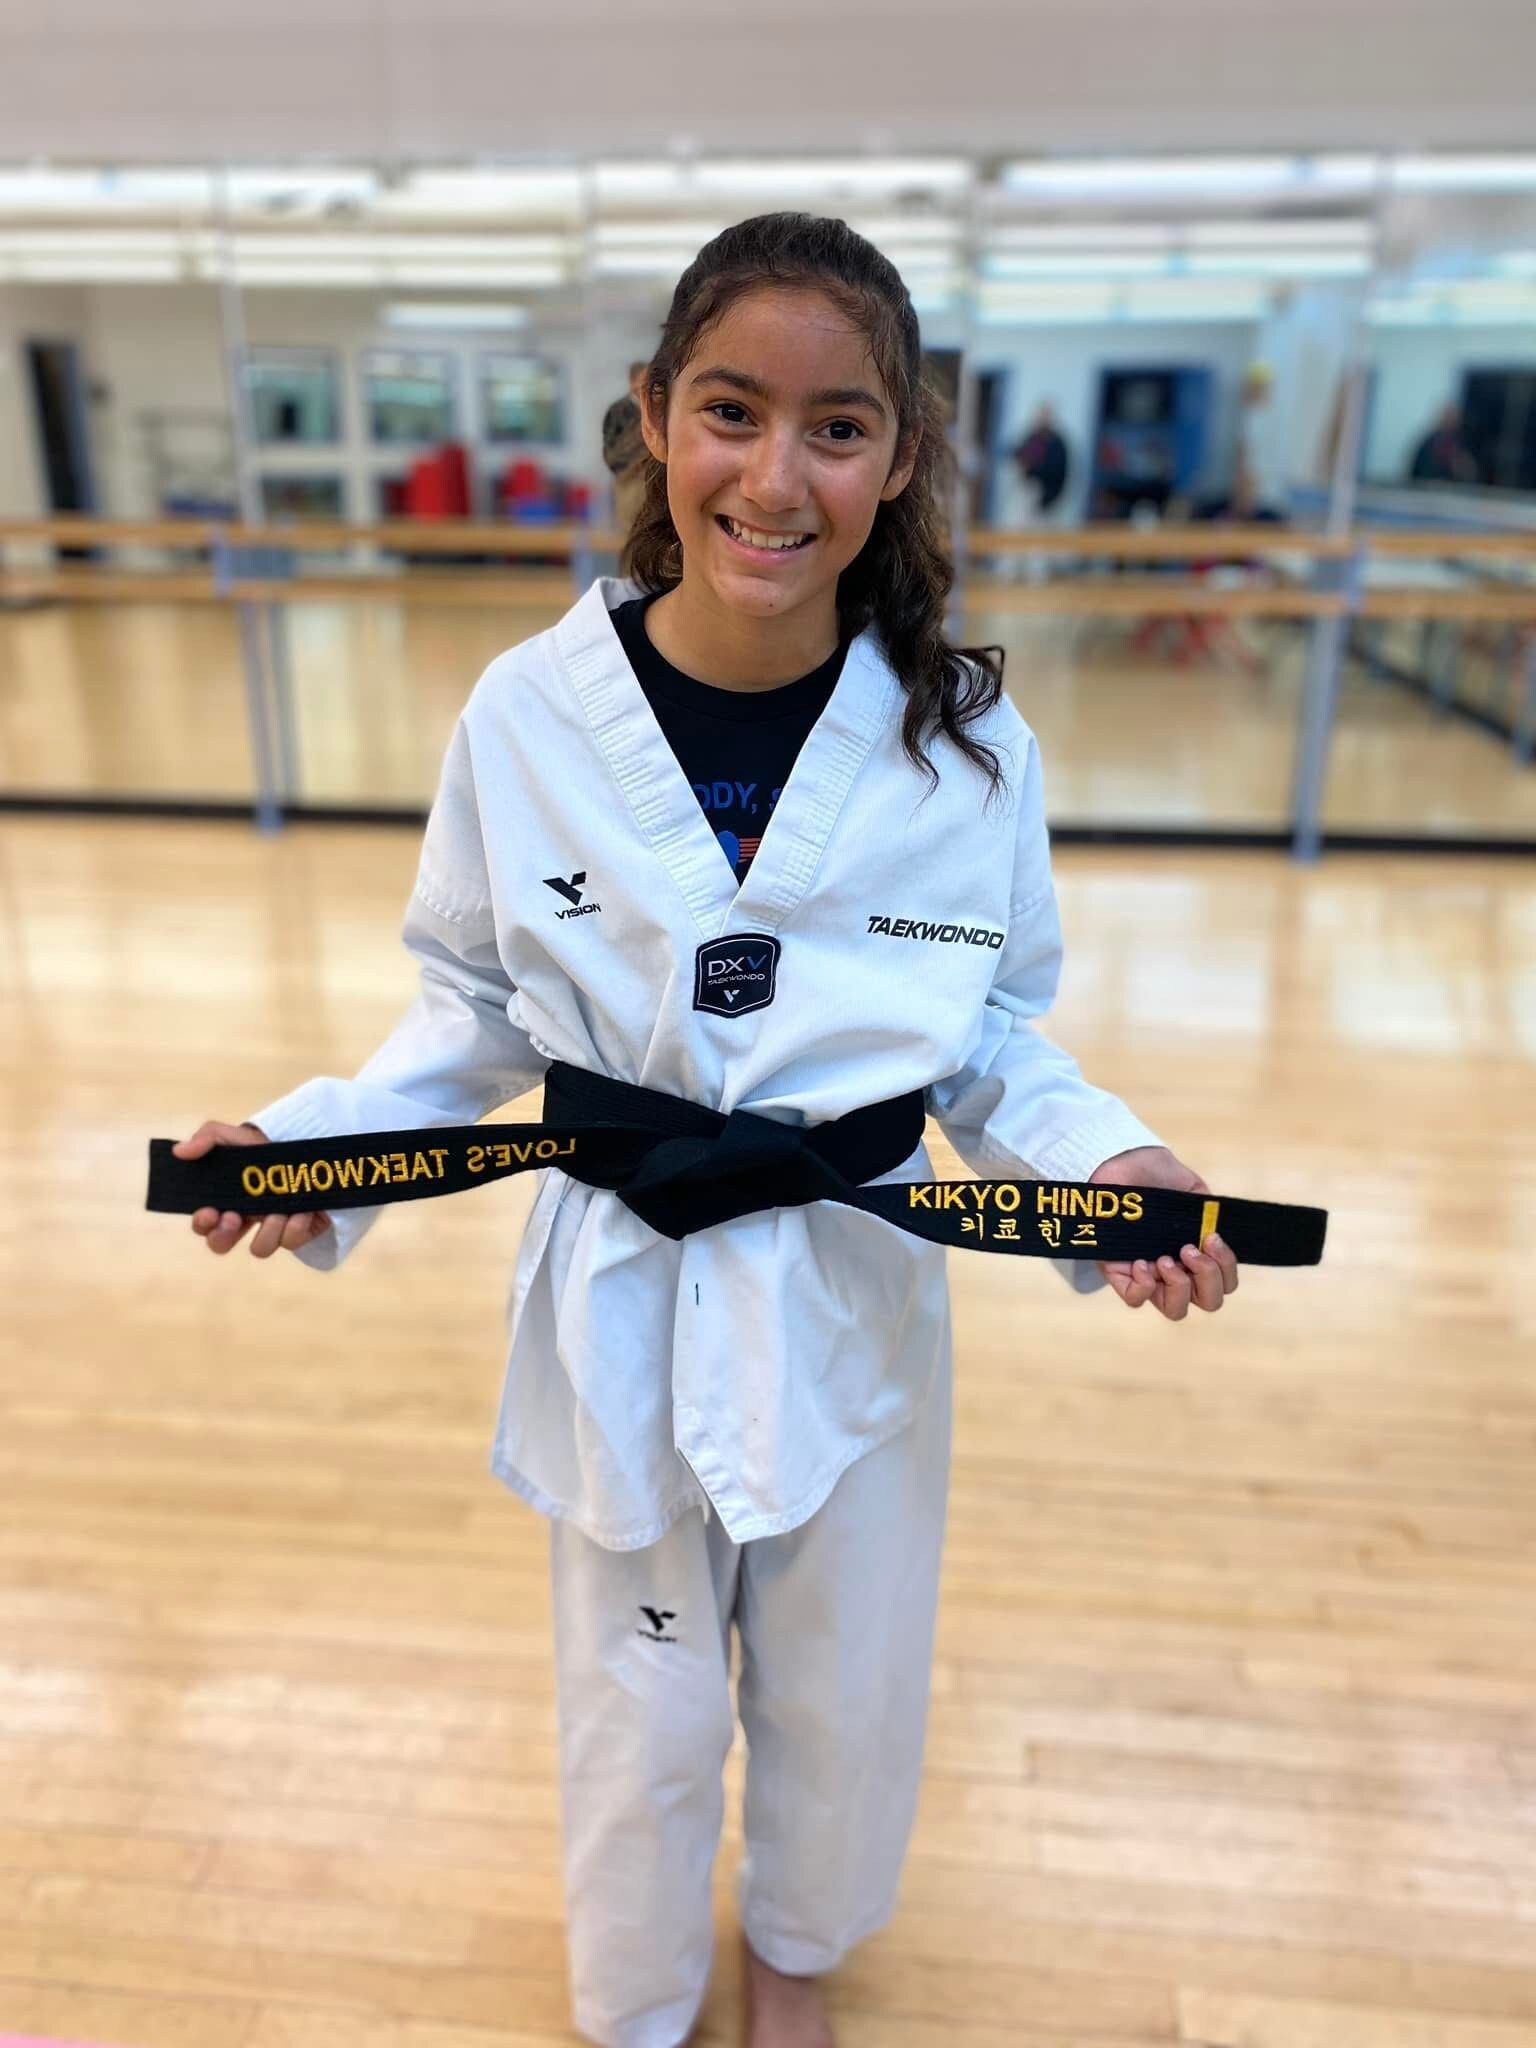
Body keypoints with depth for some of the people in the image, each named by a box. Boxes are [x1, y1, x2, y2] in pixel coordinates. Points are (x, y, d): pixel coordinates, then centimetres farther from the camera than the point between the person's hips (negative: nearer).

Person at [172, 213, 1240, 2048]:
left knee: (846, 1703, 25)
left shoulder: (965, 738, -12)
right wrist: (319, 1142, -16)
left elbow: (992, 1032, -2)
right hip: (622, 1308, 0)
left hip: (851, 1309, 1)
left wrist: (1101, 1158, -20)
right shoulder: (530, 712, -14)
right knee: (641, 1718, 22)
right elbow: (478, 1003, -1)